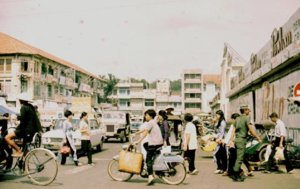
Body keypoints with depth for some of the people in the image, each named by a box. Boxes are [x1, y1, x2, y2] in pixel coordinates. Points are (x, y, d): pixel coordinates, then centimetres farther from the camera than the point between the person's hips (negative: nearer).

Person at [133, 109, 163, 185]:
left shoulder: (150, 122, -8)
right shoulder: (154, 122, 22)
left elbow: (145, 133, -16)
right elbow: (144, 130, 28)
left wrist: (138, 141, -18)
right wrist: (135, 133, 30)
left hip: (154, 143, -9)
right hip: (159, 142, 9)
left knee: (148, 160, -7)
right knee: (145, 145, 29)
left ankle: (150, 176, -18)